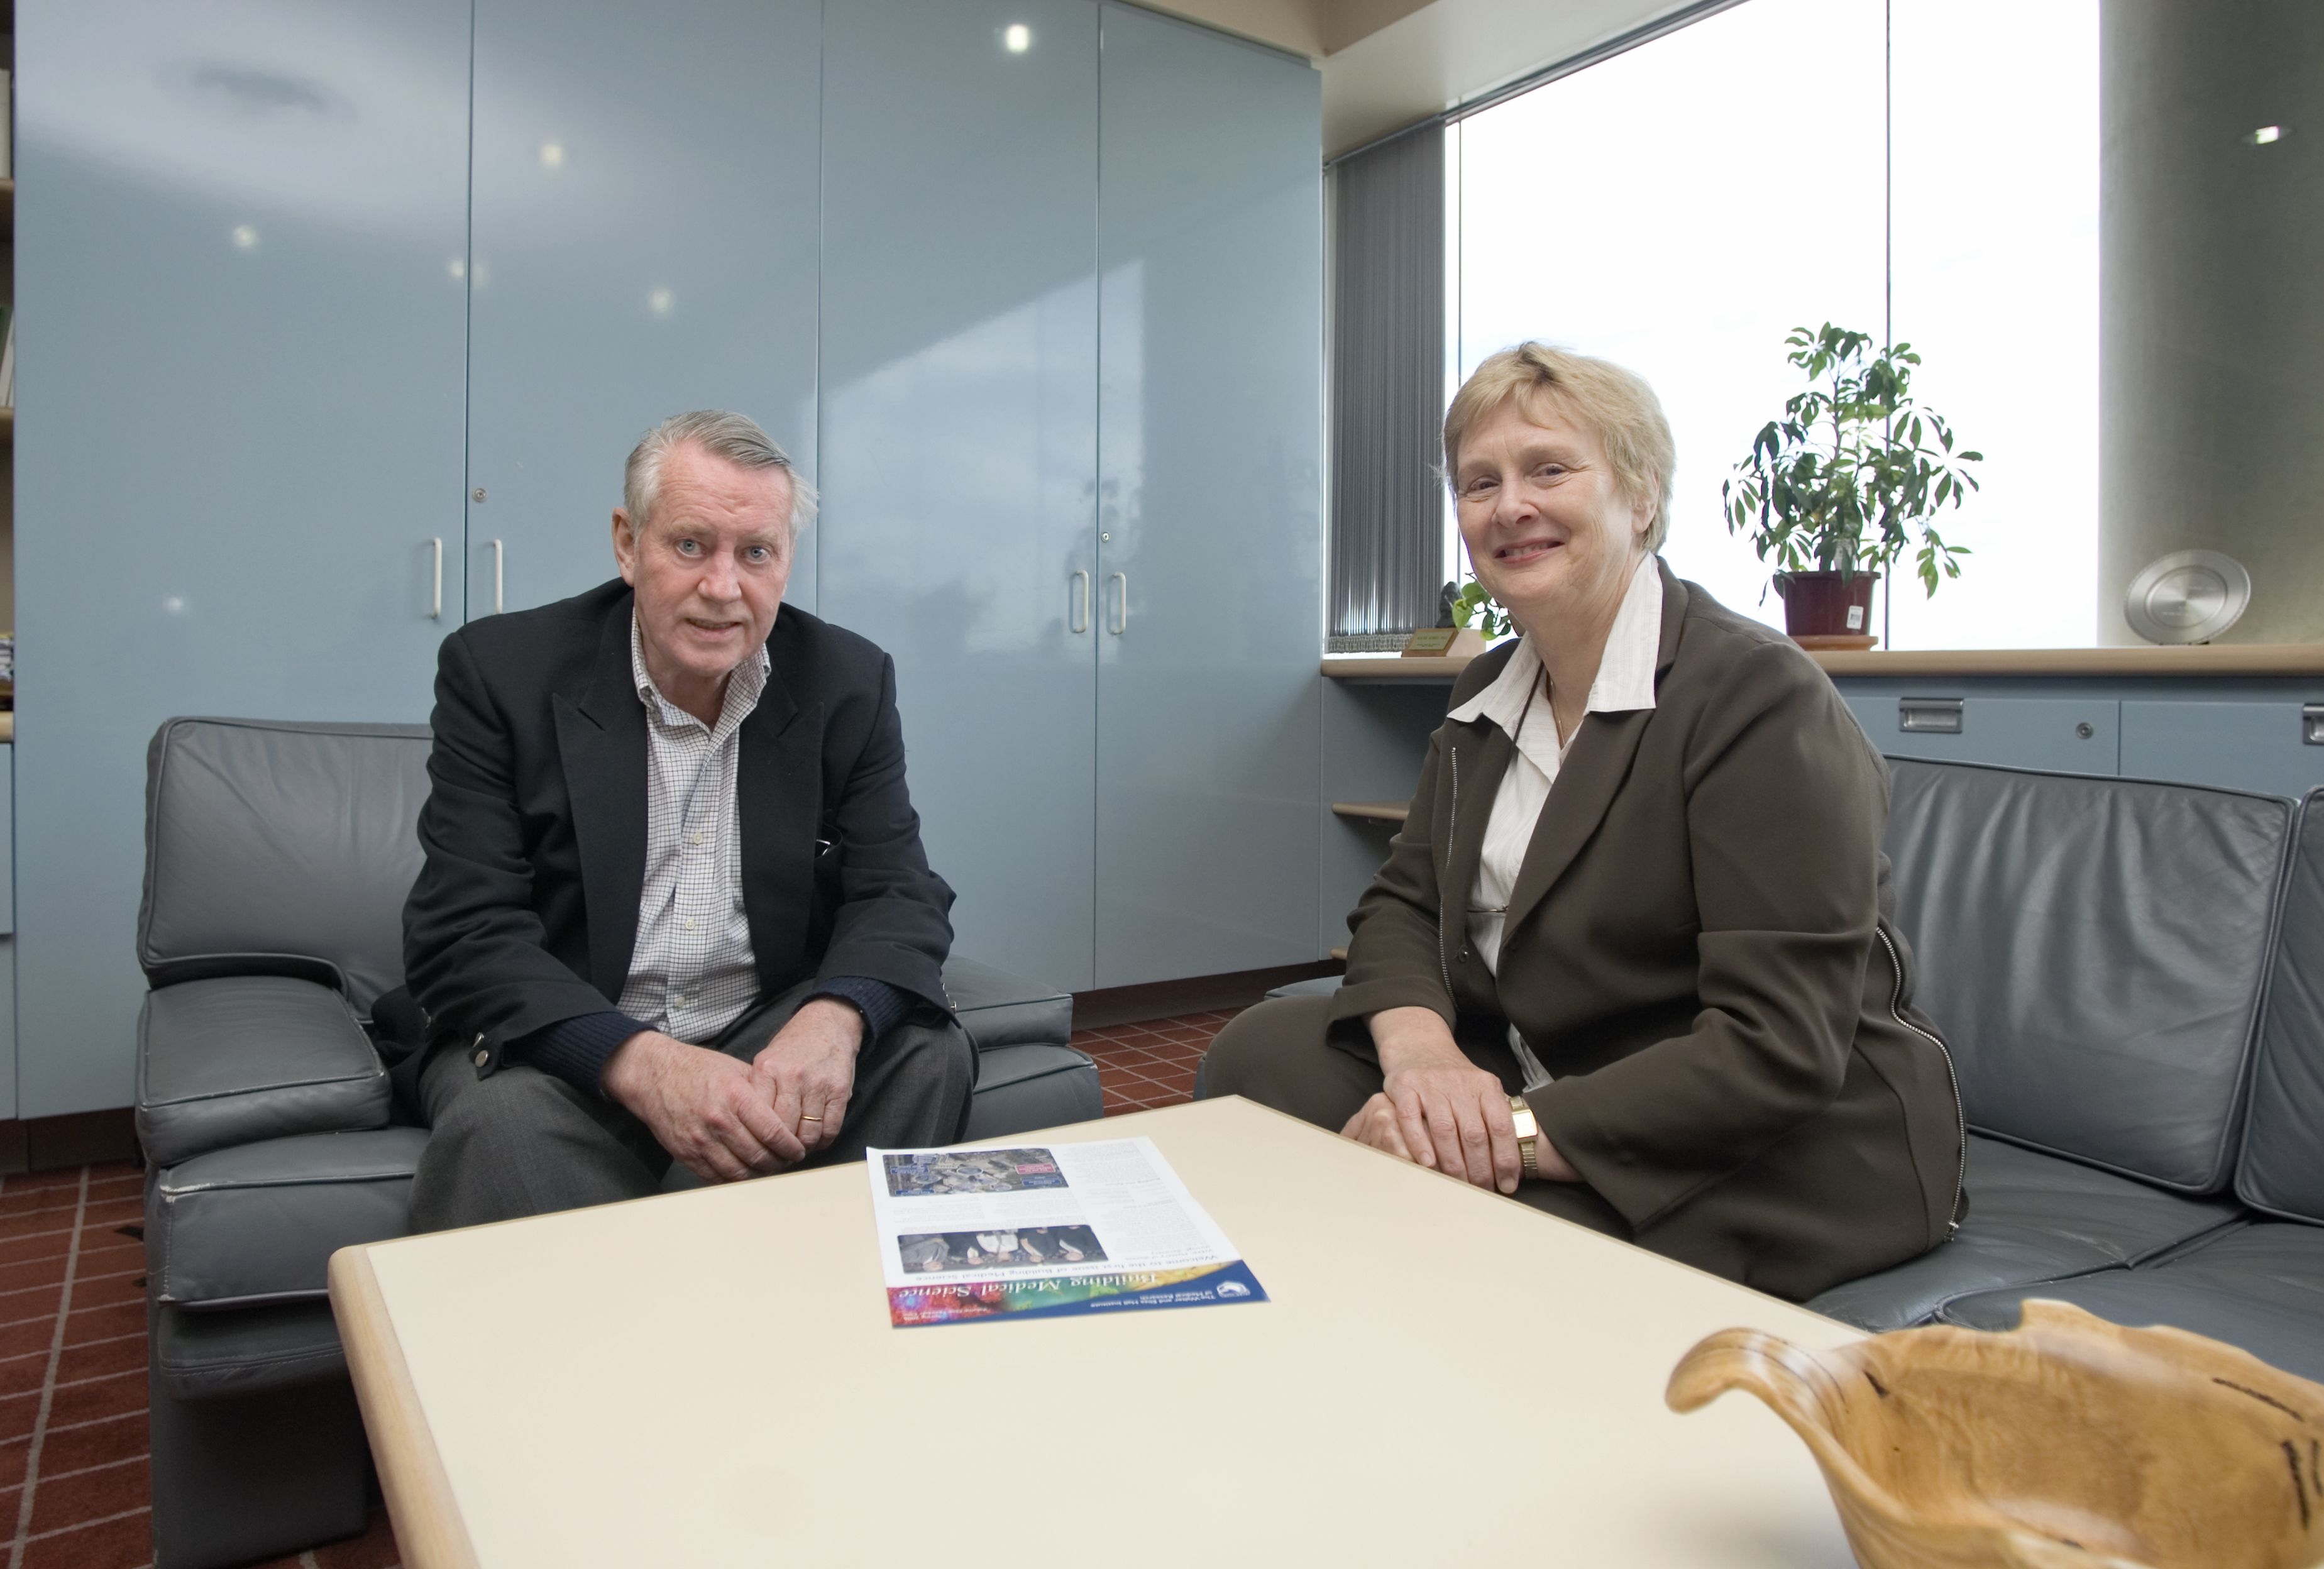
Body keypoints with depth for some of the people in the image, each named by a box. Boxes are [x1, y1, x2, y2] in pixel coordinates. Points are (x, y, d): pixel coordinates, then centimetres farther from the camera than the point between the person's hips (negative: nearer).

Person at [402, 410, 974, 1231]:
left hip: (771, 1032, 3)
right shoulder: (501, 670, -6)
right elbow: (462, 936, -13)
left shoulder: (849, 682, 0)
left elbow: (897, 893, -4)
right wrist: (641, 1064, -30)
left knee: (926, 1056, -22)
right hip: (563, 1043, -2)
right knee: (501, 1125, -33)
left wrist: (835, 1020, -28)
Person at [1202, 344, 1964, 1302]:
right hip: (1537, 1085, 7)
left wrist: (1517, 1132, -30)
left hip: (1792, 1154, -6)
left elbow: (1782, 1050, -24)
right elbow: (1401, 904, 3)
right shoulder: (1491, 693, 7)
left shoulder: (1760, 696, -17)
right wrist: (1420, 1049, -19)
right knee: (1263, 1051, -10)